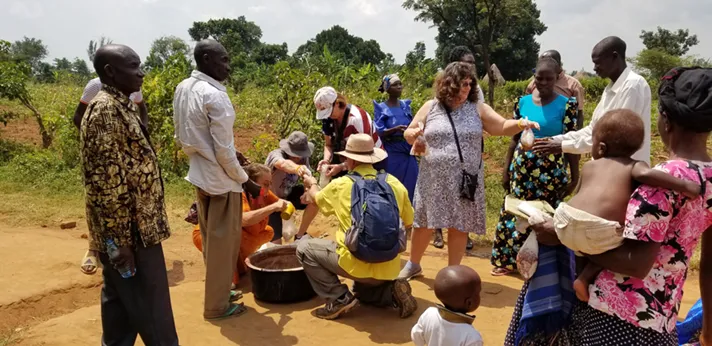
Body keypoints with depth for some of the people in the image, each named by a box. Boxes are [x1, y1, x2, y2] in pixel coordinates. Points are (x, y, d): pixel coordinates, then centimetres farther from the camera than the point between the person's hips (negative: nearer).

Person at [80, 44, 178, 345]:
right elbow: (105, 181, -24)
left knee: (120, 303, 18)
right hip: (129, 233, -10)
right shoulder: (105, 110, -19)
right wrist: (120, 241, -23)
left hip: (133, 228, 10)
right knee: (151, 313, 1)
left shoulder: (120, 106, 12)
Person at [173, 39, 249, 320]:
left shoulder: (182, 89, 3)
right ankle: (217, 305, 18)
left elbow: (181, 137, 10)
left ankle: (217, 290, 36)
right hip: (221, 180, -8)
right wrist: (244, 178, -7)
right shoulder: (215, 97, -23)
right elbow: (224, 151, -21)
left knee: (210, 239, 20)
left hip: (199, 175, 8)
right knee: (224, 242, 5)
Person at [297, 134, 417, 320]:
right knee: (363, 290, 37)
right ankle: (392, 292, 6)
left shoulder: (340, 185, -5)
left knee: (304, 247, 11)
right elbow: (408, 223, 13)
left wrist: (311, 184, 40)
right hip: (389, 269, 5)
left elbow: (316, 199, 18)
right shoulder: (395, 183, 1)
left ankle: (340, 299, 4)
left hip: (357, 265, -5)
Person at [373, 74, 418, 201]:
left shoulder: (405, 105, 8)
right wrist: (396, 129, -27)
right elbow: (380, 133, -11)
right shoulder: (381, 108, -4)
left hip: (409, 154, 4)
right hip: (392, 155, -4)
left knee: (409, 189, 6)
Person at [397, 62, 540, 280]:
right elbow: (409, 134, 8)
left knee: (459, 227, 7)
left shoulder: (477, 109, 3)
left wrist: (520, 124, -20)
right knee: (424, 224, 10)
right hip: (434, 179, 0)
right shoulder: (430, 107, 3)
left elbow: (503, 127, 0)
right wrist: (413, 134, -15)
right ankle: (413, 264, 32)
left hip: (464, 180, 0)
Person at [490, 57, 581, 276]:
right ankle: (509, 259, 21)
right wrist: (506, 169, 8)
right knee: (516, 212, 7)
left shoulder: (567, 105, -4)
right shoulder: (523, 102, 4)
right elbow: (514, 139, 9)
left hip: (551, 170, -3)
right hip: (522, 167, 3)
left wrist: (574, 176, -3)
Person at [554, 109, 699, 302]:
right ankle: (585, 279, 13)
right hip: (597, 232, -5)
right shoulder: (634, 166, 14)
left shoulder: (589, 166, 25)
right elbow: (645, 174, -8)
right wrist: (684, 186, -3)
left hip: (565, 224, 5)